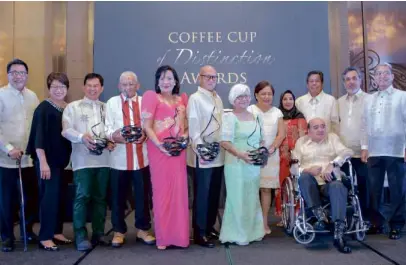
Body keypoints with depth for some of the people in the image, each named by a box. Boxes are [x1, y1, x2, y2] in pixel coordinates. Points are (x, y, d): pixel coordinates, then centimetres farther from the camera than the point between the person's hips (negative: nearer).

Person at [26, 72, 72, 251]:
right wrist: (43, 162, -20)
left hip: (64, 160, 6)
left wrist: (70, 159, 13)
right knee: (49, 197, -6)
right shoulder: (43, 108, -10)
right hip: (48, 160, -6)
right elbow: (39, 137, -15)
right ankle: (45, 237, 4)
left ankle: (56, 232, 23)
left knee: (61, 196, 10)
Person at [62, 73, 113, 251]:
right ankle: (80, 236, -2)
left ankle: (98, 233, 18)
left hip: (103, 159, 3)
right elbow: (66, 130, -3)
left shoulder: (107, 108, 18)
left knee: (100, 197, 9)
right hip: (83, 159, -3)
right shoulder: (73, 107, 7)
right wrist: (82, 137, -21)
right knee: (82, 196, -9)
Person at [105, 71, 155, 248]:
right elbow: (108, 128, 1)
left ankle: (143, 229, 22)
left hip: (141, 157, 0)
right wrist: (114, 135, -19)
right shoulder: (112, 103, 9)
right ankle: (119, 231, 21)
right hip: (119, 158, 0)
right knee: (118, 196, 6)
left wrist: (144, 135, -17)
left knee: (142, 195, 8)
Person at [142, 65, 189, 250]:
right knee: (162, 191, 1)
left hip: (179, 151, 4)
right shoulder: (151, 97, 1)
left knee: (179, 191, 5)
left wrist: (185, 136, -2)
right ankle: (163, 236, 10)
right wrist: (159, 144, -18)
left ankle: (179, 234, 15)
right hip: (159, 150, -4)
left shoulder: (182, 99, 15)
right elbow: (147, 126, -5)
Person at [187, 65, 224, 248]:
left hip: (219, 154, 7)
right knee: (202, 194, 0)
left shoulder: (218, 98, 15)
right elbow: (193, 127, -14)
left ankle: (210, 227, 28)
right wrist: (200, 150, -22)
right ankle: (199, 233, 10)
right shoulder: (195, 98, -7)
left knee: (214, 193, 14)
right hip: (203, 155, -7)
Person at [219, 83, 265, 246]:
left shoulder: (255, 117, 12)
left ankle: (252, 232, 26)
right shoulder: (229, 117, -6)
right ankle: (236, 234, 11)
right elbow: (225, 142, -14)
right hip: (236, 164, -6)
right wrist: (240, 154, -25)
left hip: (254, 165, 6)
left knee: (252, 199, 13)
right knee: (237, 199, 0)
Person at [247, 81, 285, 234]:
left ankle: (264, 222, 13)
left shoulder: (277, 112, 11)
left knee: (266, 188, 5)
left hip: (271, 155, 3)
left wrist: (271, 148, -9)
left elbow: (281, 134, 5)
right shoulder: (250, 110, 2)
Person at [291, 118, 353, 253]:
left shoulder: (333, 138, 17)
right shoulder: (301, 142, 15)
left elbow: (347, 152, -2)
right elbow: (293, 167, 7)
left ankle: (338, 234, -39)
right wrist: (308, 170, -15)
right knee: (304, 176, -34)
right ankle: (320, 215, -32)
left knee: (338, 186, -35)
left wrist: (332, 164, -19)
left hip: (329, 182, 0)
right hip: (311, 184, 0)